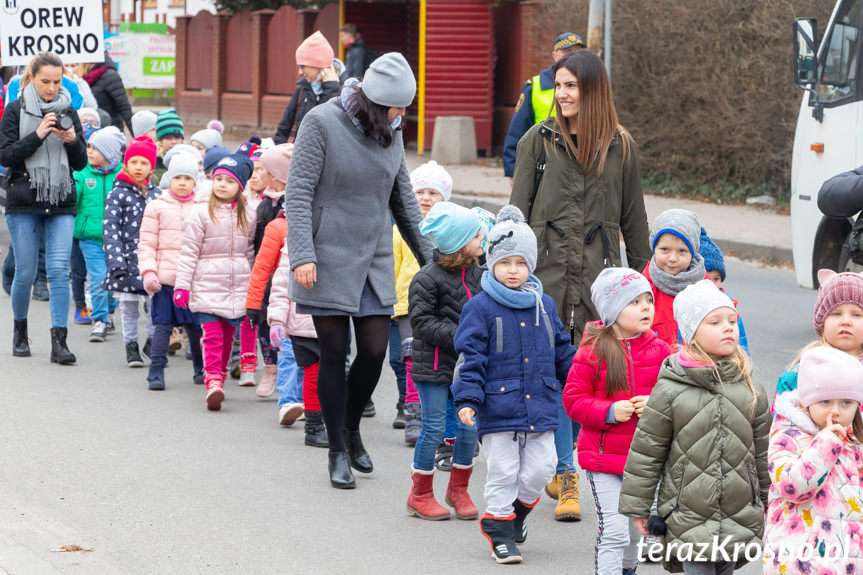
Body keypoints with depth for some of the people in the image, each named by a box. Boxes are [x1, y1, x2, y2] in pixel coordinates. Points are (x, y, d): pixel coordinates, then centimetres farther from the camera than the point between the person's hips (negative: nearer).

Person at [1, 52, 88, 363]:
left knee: (59, 271, -9)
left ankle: (59, 342, -10)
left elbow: (81, 163, 10)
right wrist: (38, 135, -17)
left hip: (61, 203, 2)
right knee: (25, 273, 3)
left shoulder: (68, 112, 9)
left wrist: (73, 141, -10)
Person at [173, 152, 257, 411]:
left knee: (228, 336, 9)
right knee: (212, 335, -13)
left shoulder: (247, 217, 9)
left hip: (238, 289, 4)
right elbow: (189, 251, -2)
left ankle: (220, 376, 21)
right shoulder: (202, 213, -2)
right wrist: (182, 284, -7)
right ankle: (213, 382, -19)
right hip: (208, 286, -3)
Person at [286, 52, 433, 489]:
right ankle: (337, 452, 12)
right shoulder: (322, 123, -11)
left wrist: (429, 256, 16)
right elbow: (299, 192, -11)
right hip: (329, 260, -5)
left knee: (374, 351, 1)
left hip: (375, 260, 5)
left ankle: (352, 429, 26)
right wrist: (302, 255, -19)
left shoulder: (390, 130, 6)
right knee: (334, 352, 1)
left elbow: (403, 196, 16)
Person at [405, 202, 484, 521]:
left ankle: (458, 489, 23)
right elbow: (421, 322, -16)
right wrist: (457, 335, -23)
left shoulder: (476, 274, 7)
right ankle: (420, 495, 12)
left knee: (469, 426, 6)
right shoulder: (428, 278, -14)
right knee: (434, 428, -2)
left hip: (466, 364, 6)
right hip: (433, 364, -6)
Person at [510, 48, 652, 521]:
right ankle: (566, 479, 2)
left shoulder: (620, 147, 7)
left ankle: (561, 469, 15)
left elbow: (633, 218, 13)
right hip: (546, 270, -1)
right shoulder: (539, 140, 5)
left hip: (599, 272, 1)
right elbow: (518, 210, 6)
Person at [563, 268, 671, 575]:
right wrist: (610, 412, -21)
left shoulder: (659, 351, 1)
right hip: (603, 458, -4)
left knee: (635, 532, 19)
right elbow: (573, 399, -7)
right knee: (614, 532, -12)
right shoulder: (592, 351, -10)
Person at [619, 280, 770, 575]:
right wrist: (637, 507, 0)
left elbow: (762, 451, 13)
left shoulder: (750, 389, 4)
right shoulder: (669, 390, -7)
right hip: (688, 515, -3)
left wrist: (768, 504, 17)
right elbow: (645, 451, -2)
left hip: (739, 517, 4)